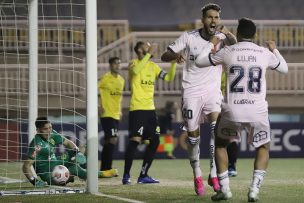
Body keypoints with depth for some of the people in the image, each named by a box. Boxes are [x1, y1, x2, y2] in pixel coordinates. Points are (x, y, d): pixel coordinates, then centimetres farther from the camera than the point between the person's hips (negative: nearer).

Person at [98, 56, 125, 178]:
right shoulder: (106, 78, -10)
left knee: (108, 142, 10)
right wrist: (99, 107, -17)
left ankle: (104, 170, 14)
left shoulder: (121, 80, 13)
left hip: (116, 115, 8)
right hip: (107, 114, -8)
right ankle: (106, 169, -12)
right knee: (112, 140, -14)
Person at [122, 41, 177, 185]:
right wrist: (149, 54, -28)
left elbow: (169, 77, 10)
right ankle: (126, 175, -7)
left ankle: (143, 175, 13)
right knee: (135, 140, -15)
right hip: (137, 109, -7)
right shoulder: (133, 63, -5)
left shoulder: (153, 66, 14)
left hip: (150, 109, 8)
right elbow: (136, 70, -29)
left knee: (154, 140, 6)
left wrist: (174, 62, -3)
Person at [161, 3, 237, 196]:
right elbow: (165, 56, -1)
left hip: (212, 91, 0)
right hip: (191, 92, 0)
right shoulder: (189, 37, -4)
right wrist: (176, 55, -24)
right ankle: (197, 176, 21)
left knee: (217, 125, -22)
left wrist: (227, 33, -44)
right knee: (193, 135, 2)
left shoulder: (221, 38, -4)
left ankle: (214, 174, -17)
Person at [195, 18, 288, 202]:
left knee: (220, 143, 25)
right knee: (263, 147, 23)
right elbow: (284, 68, 24)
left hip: (232, 111, 0)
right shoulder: (265, 53, 4)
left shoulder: (228, 52, 2)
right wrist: (275, 50, 40)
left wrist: (211, 44, 31)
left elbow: (199, 62, 15)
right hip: (257, 111, 0)